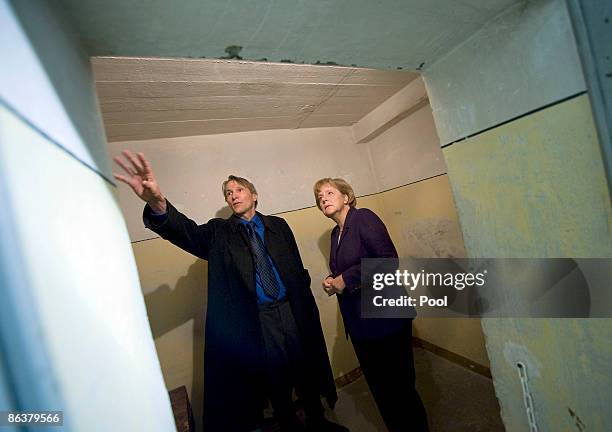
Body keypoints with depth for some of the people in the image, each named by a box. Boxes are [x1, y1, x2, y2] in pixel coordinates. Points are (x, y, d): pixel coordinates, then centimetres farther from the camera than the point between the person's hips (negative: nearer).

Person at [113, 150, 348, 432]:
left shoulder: (278, 225, 6)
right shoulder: (219, 231, 1)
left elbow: (297, 268, 7)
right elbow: (189, 232, -20)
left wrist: (305, 304, 1)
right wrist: (158, 205, -39)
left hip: (292, 312, 3)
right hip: (255, 321, -2)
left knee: (307, 372, 17)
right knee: (276, 382, 12)